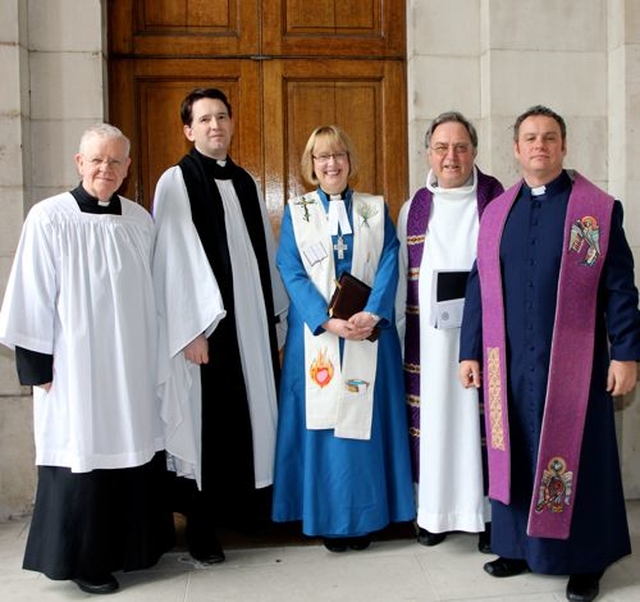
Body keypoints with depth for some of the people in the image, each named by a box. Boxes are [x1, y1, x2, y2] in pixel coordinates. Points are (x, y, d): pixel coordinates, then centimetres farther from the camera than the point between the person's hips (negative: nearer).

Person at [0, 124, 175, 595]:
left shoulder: (140, 220, 4)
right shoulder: (49, 218, -10)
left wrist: (154, 355, 11)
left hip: (133, 366, 5)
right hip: (75, 367, -4)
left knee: (134, 448, 13)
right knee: (82, 455, 4)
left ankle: (133, 545, 32)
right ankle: (84, 559, 22)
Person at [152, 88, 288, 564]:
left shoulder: (246, 183, 13)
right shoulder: (175, 182, -4)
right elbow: (174, 260, -10)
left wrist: (279, 315, 12)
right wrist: (191, 329, -15)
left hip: (251, 319, 6)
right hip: (204, 324, -6)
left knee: (253, 412, 10)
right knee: (206, 419, 0)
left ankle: (245, 504, 27)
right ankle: (200, 524, 14)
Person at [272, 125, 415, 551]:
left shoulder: (376, 209, 10)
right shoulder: (295, 213, 7)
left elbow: (389, 264, 0)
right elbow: (292, 273, -3)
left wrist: (372, 314, -17)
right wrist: (328, 321, -16)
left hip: (370, 335, 1)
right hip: (315, 336, 0)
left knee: (365, 422, 3)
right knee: (321, 422, 2)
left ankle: (365, 516, 15)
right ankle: (327, 518, 13)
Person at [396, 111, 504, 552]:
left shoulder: (498, 200, 1)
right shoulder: (414, 208, 9)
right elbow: (401, 275, 10)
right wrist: (398, 333, 8)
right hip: (430, 332, 3)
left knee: (482, 414, 3)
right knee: (434, 416, 8)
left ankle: (489, 512, 17)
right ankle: (436, 511, 21)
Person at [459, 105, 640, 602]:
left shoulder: (599, 208, -1)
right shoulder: (496, 212, 8)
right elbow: (479, 286, 9)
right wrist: (471, 351, 6)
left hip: (572, 362, -3)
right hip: (509, 362, 3)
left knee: (576, 456, 5)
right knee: (515, 454, 11)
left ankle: (585, 559, 21)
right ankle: (519, 545, 27)